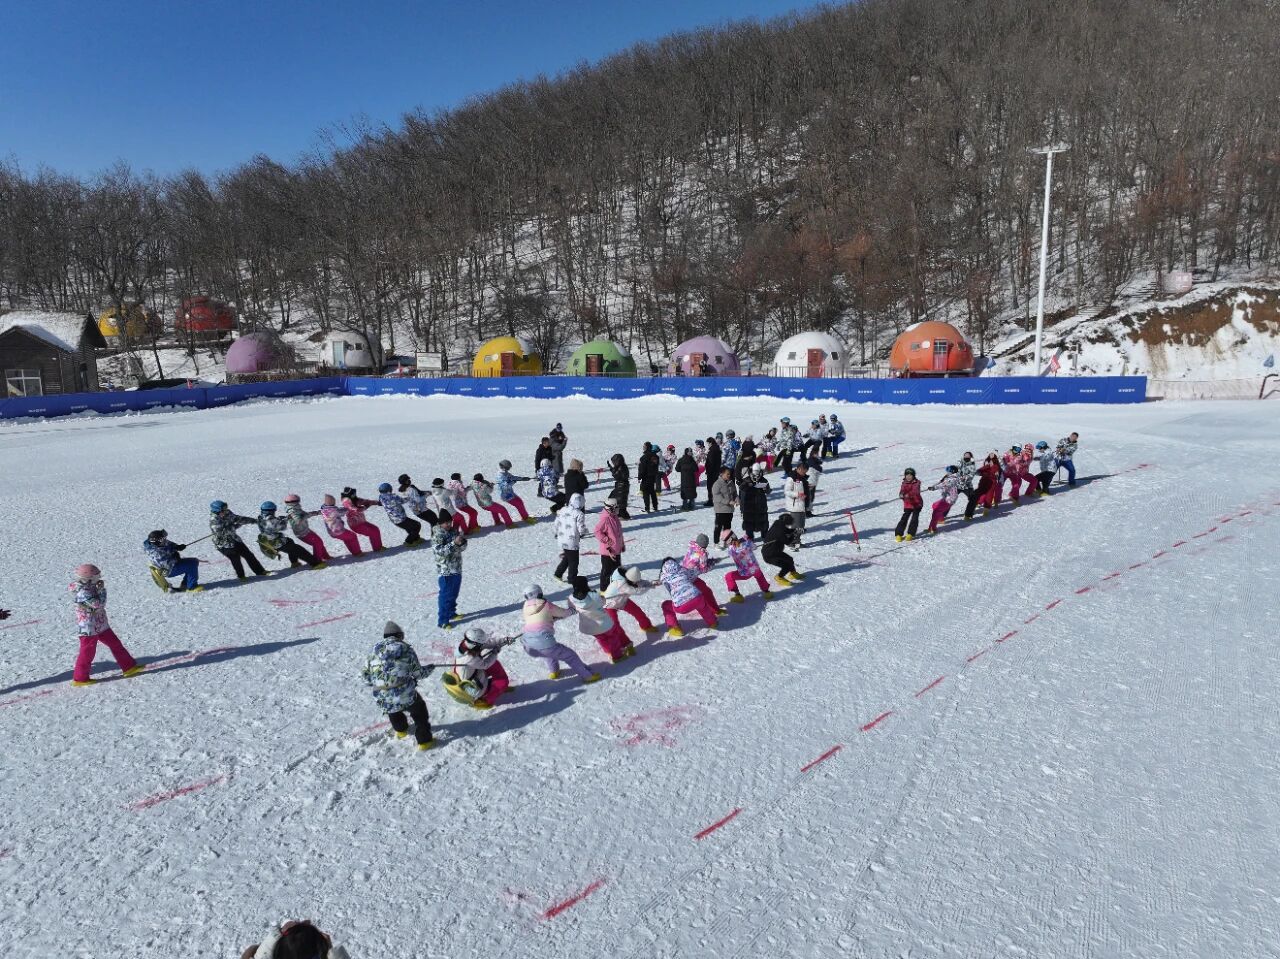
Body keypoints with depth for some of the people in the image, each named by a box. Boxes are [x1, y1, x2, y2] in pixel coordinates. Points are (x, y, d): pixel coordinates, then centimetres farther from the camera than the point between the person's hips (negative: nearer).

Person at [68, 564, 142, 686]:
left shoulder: (89, 588, 3)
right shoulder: (83, 593, -25)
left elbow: (100, 603, 13)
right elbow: (99, 604, -26)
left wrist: (99, 588, -1)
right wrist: (102, 589, -17)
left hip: (100, 625, 9)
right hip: (89, 628, -9)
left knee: (116, 644, 11)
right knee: (87, 652, 4)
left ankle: (129, 667, 17)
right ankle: (79, 678, 19)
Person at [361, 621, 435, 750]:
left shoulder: (375, 650, 5)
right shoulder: (406, 649, -2)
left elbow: (365, 677, 6)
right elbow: (418, 673, 3)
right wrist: (429, 668, 23)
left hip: (382, 700, 3)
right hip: (405, 697, -3)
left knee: (392, 709, 37)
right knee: (419, 710, 24)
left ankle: (401, 730, 57)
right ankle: (424, 741, 28)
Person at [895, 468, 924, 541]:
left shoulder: (916, 483, -7)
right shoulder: (904, 484, 2)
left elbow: (915, 491, -25)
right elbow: (902, 491, -14)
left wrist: (908, 495, -44)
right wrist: (901, 495, -39)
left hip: (917, 503, -1)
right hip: (908, 504, 1)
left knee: (914, 518, -8)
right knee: (904, 518, -6)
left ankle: (910, 534, 2)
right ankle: (898, 534, -1)